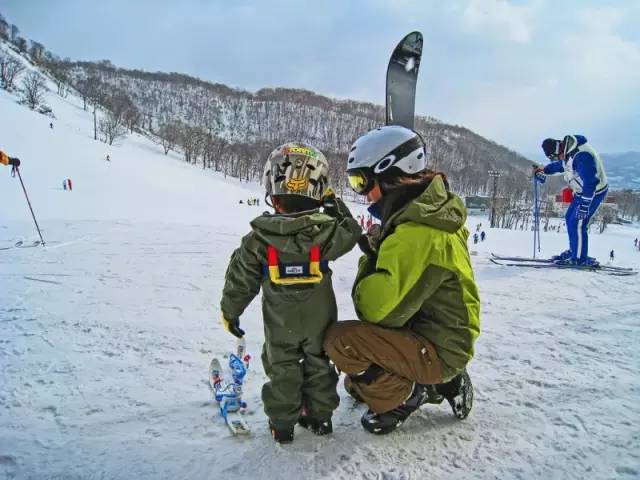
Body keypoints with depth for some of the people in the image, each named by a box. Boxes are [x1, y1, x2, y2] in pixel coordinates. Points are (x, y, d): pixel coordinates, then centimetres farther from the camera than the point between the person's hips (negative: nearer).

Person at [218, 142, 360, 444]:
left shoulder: (259, 238, -17)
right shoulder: (326, 230, -18)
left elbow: (241, 279, -8)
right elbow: (351, 234, 4)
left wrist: (230, 311, 6)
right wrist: (335, 205, 12)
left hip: (280, 323, -1)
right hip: (320, 318, 1)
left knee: (281, 368, 16)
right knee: (318, 364, 20)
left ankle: (282, 423, 24)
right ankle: (320, 416, 32)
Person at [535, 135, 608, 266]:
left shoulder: (581, 156, -33)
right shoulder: (567, 152, -2)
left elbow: (590, 182, -32)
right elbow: (561, 165, 23)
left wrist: (584, 205, -30)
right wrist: (544, 169, 15)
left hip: (594, 192, -10)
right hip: (582, 191, 10)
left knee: (577, 223, -9)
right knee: (570, 218, 13)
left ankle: (580, 258, 2)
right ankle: (574, 251, 25)